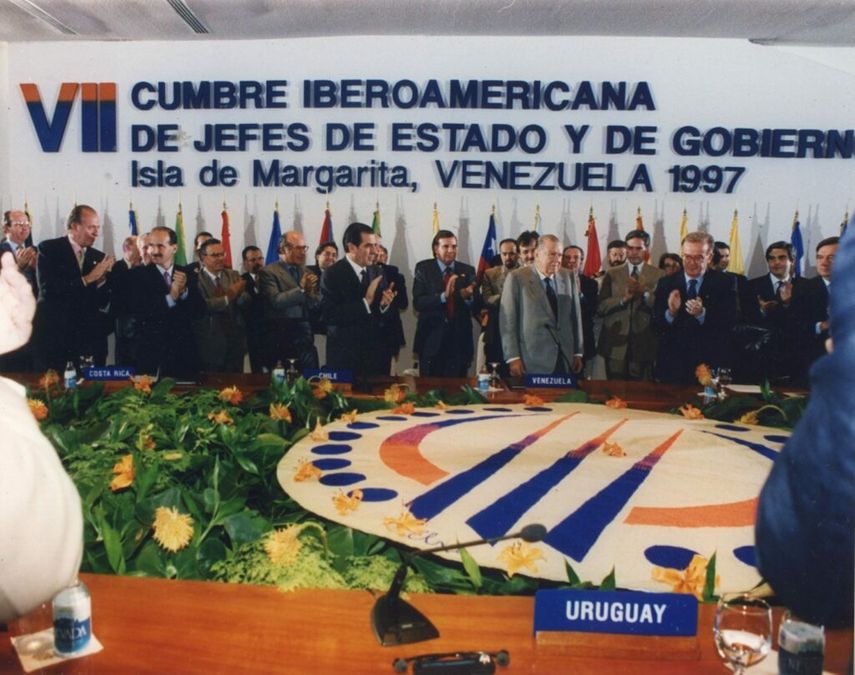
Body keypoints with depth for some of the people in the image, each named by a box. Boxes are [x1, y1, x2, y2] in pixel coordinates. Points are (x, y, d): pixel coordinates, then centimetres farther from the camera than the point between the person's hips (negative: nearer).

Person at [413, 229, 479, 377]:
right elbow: (418, 303, -12)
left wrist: (469, 297, -20)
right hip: (432, 339, -2)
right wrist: (443, 296, -26)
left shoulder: (468, 271, 6)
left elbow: (476, 309, 2)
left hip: (459, 340, 2)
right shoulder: (423, 269, 0)